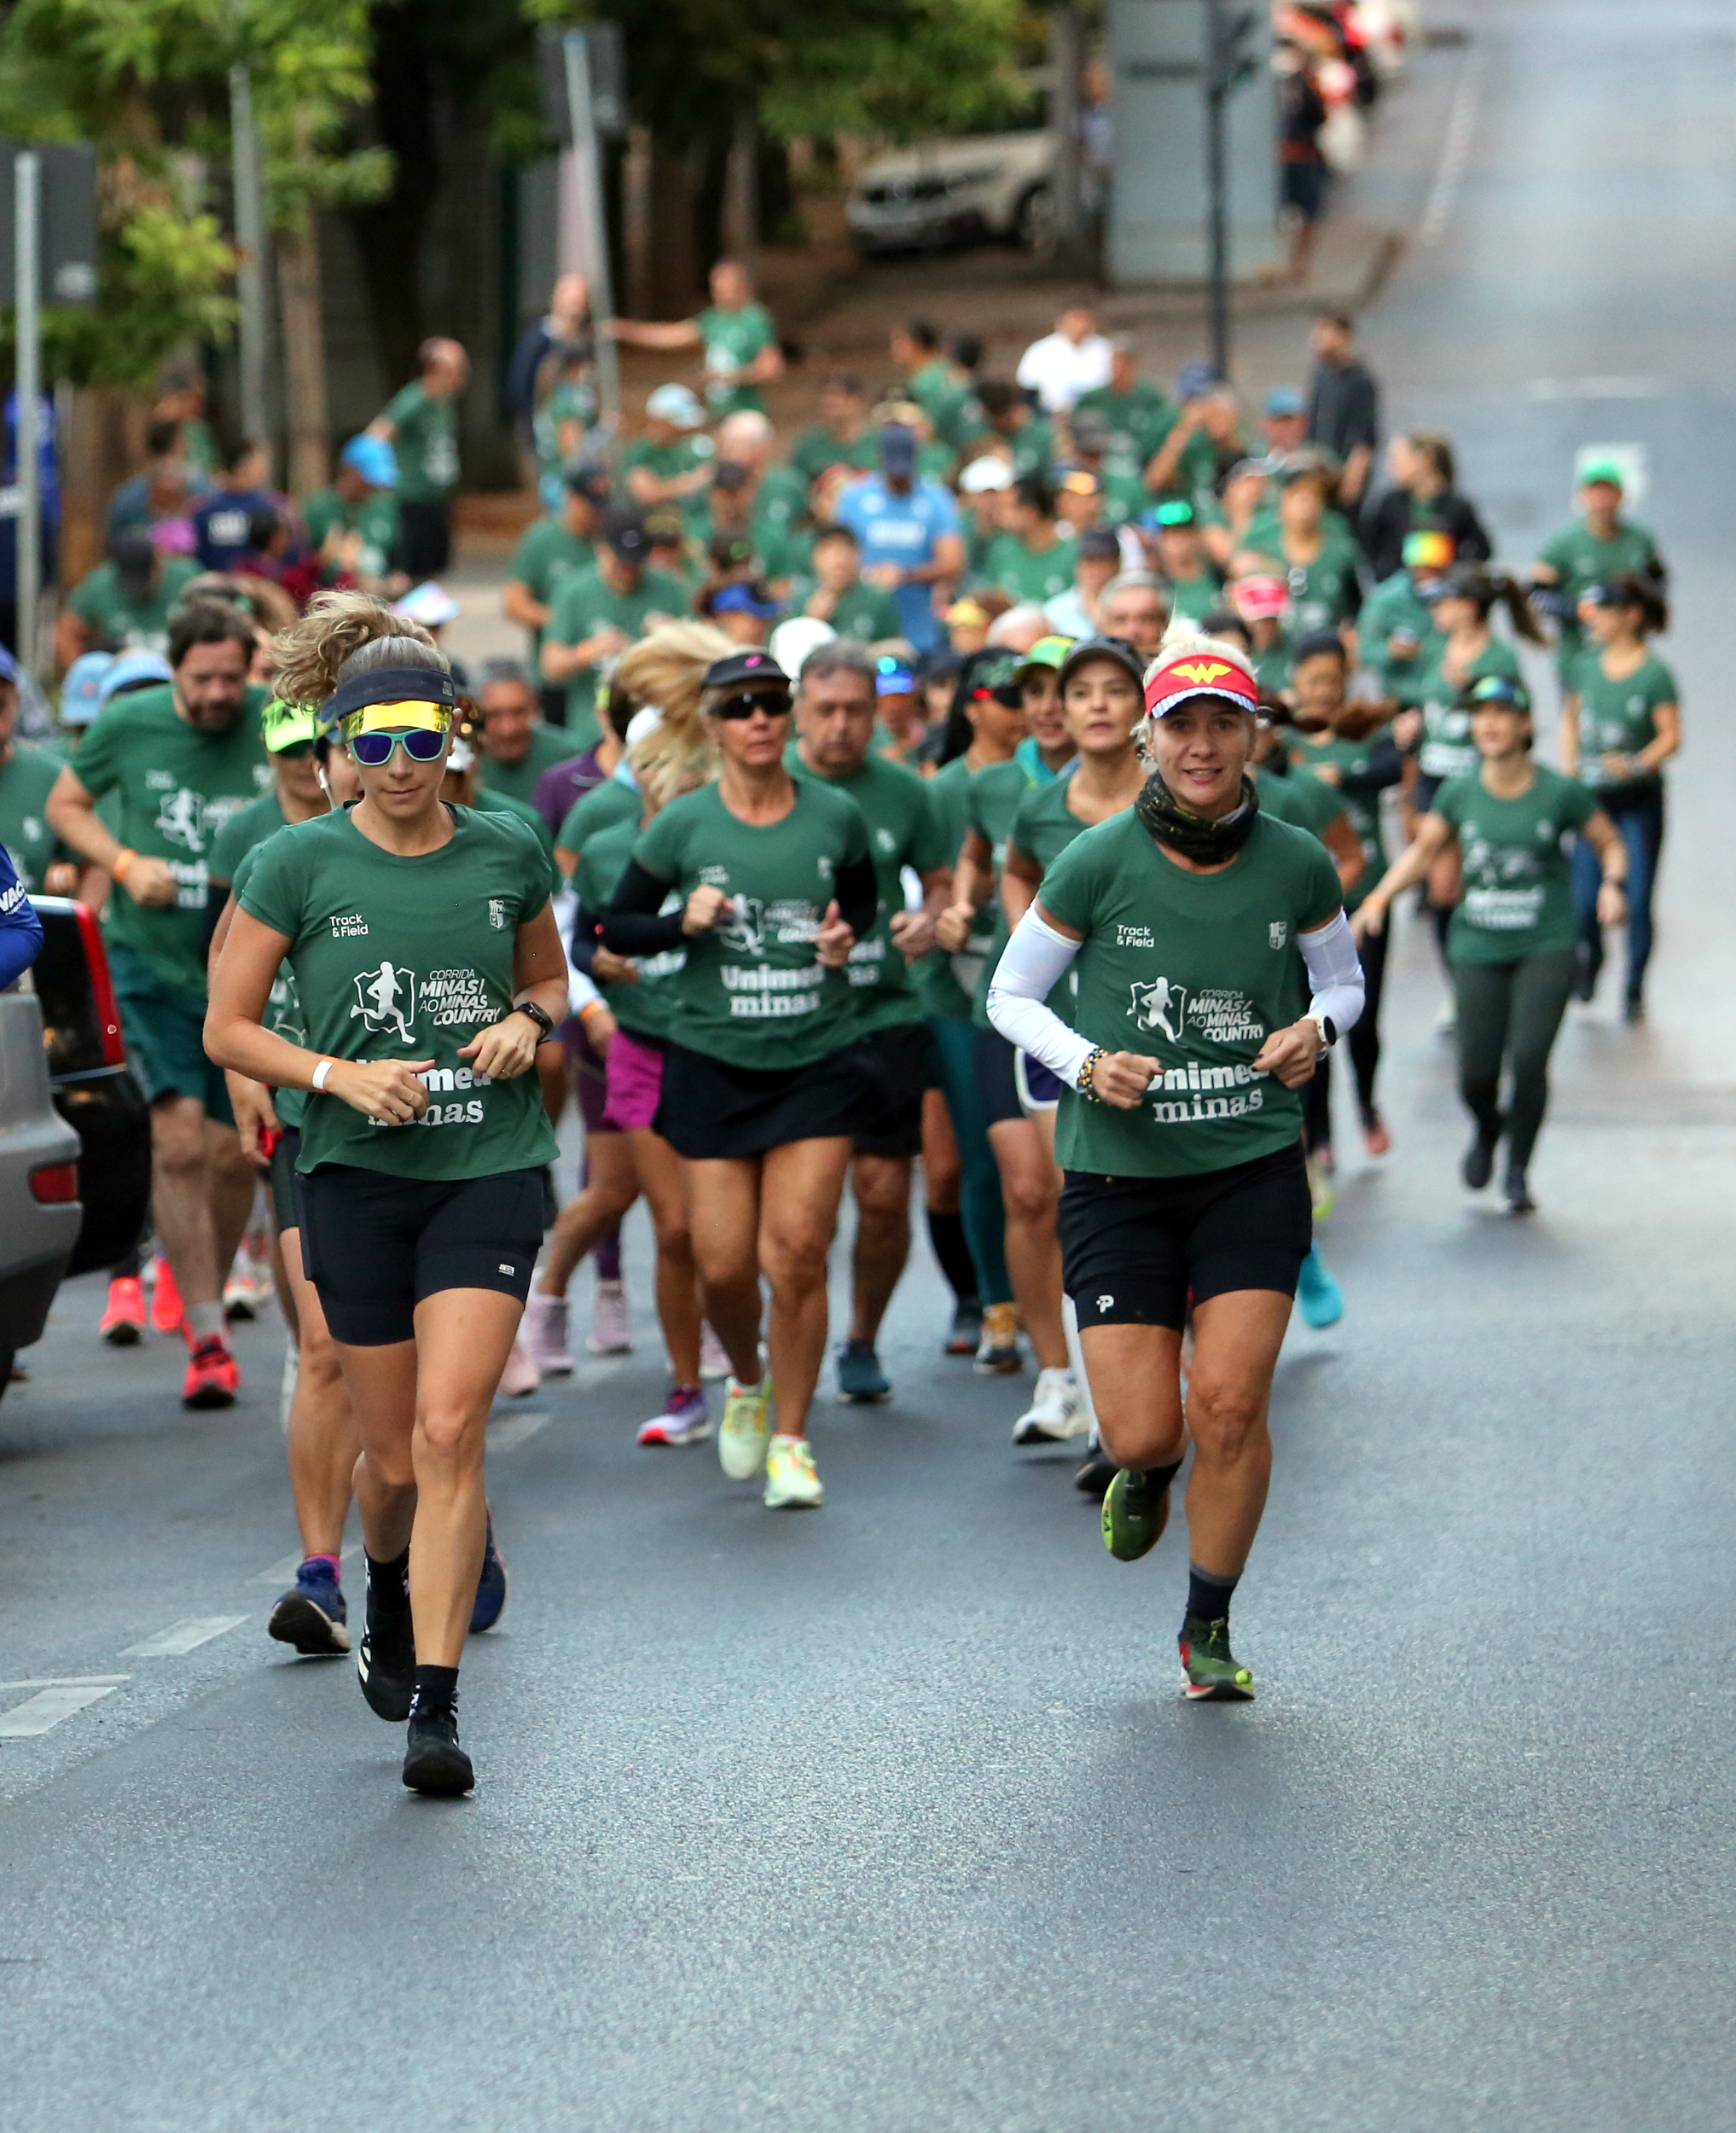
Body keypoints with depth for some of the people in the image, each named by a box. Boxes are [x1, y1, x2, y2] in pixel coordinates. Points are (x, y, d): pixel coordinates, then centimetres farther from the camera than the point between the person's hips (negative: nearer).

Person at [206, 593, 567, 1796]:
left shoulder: (507, 855, 3)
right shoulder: (301, 865, -3)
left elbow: (550, 979, 21)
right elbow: (228, 1029, 1)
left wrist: (529, 1024, -2)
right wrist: (339, 1074, -14)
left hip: (490, 1169, 0)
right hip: (356, 1174, 0)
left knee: (450, 1431, -15)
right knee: (395, 1454, 6)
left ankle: (434, 1706, -14)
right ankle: (389, 1598, 41)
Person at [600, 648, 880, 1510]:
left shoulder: (837, 817, 0)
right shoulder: (683, 825, -3)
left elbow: (864, 898, 18)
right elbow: (616, 927, 5)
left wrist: (846, 934, -3)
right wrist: (683, 923, -14)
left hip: (819, 1060, 0)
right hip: (713, 1063, 0)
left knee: (796, 1252, -9)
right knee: (724, 1264, 0)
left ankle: (790, 1439, 6)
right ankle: (746, 1382, 33)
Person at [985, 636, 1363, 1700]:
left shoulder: (1298, 865, -2)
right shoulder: (1098, 863, -8)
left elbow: (1344, 979, 15)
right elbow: (1011, 995, 3)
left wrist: (1314, 1029, -7)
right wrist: (1087, 1063, -14)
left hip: (1254, 1171, 1)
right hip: (1120, 1173, -1)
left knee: (1231, 1405, -9)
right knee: (1144, 1432, -5)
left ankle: (1210, 1628, 13)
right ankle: (1145, 1475, 35)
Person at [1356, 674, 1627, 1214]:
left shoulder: (1560, 793, -4)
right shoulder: (1459, 793, 2)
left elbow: (1610, 843, 7)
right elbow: (1423, 850, 15)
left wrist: (1612, 885, -12)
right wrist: (1379, 897, 2)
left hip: (1546, 948, -2)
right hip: (1478, 947, 2)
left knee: (1528, 1058, -17)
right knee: (1475, 1074, -3)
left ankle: (1518, 1170, 5)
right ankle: (1487, 1130, 34)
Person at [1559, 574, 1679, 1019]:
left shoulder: (1655, 674, -12)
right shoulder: (1585, 666, 3)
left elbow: (1671, 737, -12)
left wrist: (1637, 764, -27)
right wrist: (1568, 766, 2)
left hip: (1639, 800, -4)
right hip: (1592, 796, 4)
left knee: (1637, 901, -3)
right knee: (1583, 900, -1)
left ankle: (1635, 991, 15)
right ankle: (1591, 956, 32)